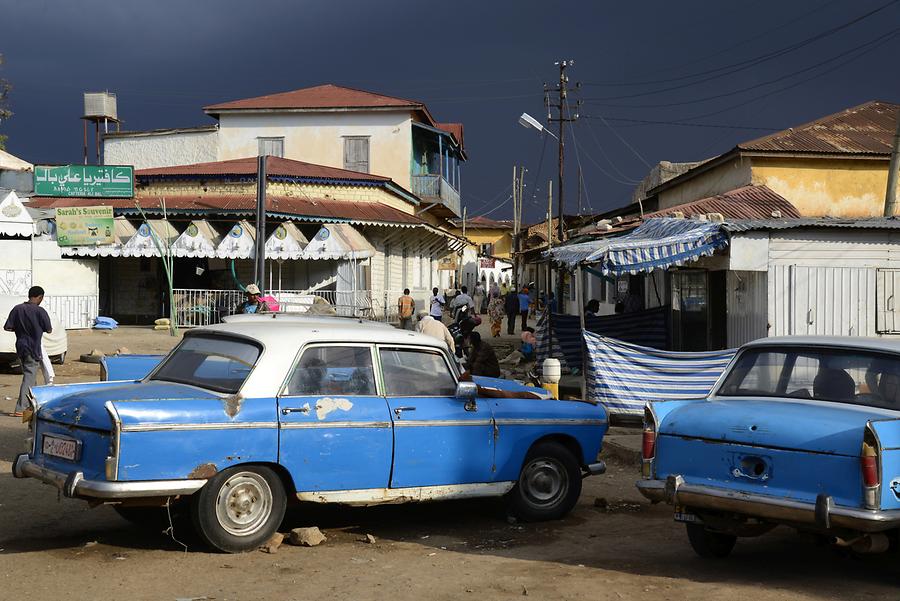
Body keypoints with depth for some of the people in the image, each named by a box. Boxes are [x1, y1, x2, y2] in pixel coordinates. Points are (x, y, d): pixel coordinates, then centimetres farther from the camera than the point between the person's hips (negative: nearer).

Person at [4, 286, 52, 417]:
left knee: (30, 376, 21)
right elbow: (49, 330, -7)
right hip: (33, 348, -6)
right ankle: (20, 409, -9)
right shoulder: (40, 311, -14)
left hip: (20, 347, 6)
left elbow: (7, 327, -4)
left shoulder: (17, 309, -2)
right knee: (29, 378, -3)